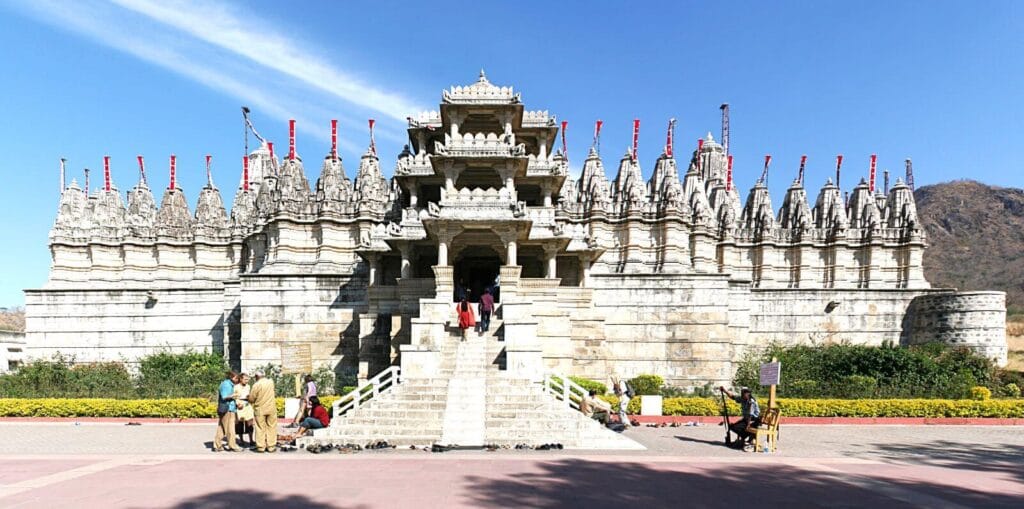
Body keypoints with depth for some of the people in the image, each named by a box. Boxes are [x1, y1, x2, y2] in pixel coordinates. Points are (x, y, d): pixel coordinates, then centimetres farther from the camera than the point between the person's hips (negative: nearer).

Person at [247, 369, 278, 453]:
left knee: (260, 428, 7)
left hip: (260, 409, -3)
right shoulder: (271, 382, -1)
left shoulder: (256, 385, -13)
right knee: (271, 427, 8)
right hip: (271, 408, 3)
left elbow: (251, 399, -7)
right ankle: (271, 446, 10)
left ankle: (260, 447, 10)